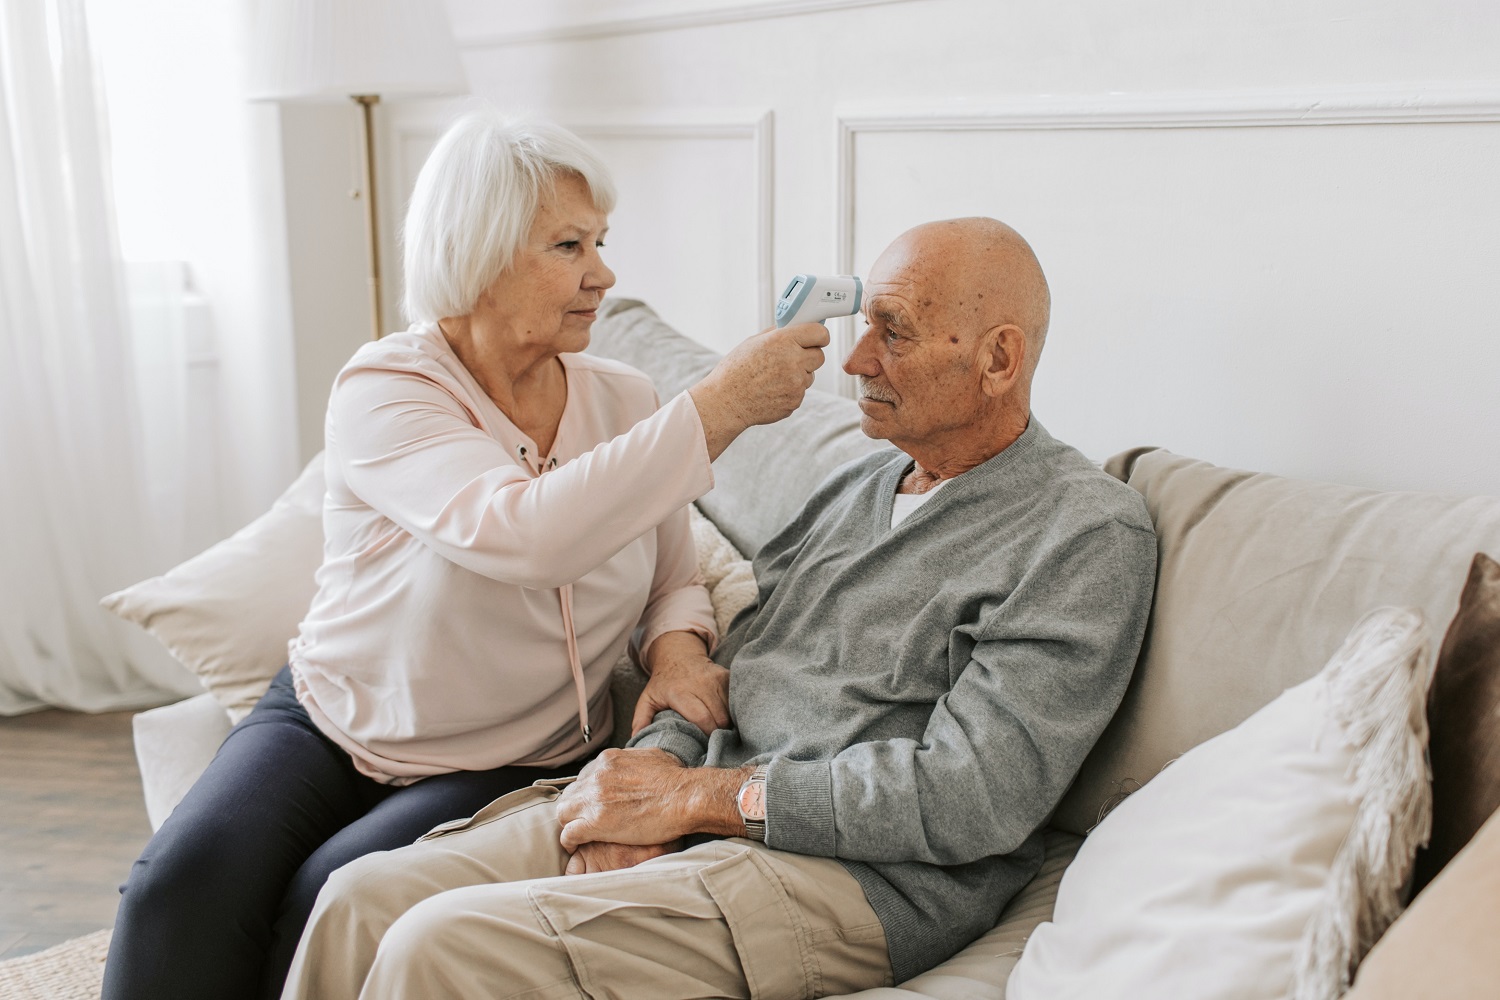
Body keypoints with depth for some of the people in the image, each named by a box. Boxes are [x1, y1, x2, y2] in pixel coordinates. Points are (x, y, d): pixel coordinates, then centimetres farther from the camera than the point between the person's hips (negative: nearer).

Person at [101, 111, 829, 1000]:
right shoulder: (383, 391, -16)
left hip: (516, 767, 2)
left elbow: (674, 578, 10)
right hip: (329, 722, -1)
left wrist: (677, 647, -15)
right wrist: (723, 406, -32)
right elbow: (525, 532, -34)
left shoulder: (622, 402, -1)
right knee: (186, 885, -26)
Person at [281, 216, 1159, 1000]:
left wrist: (694, 797, -15)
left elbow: (971, 797, -17)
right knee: (365, 898, -9)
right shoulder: (859, 486, 18)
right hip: (711, 809, 7)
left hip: (858, 875, -7)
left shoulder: (1091, 534, -8)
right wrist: (657, 760, -6)